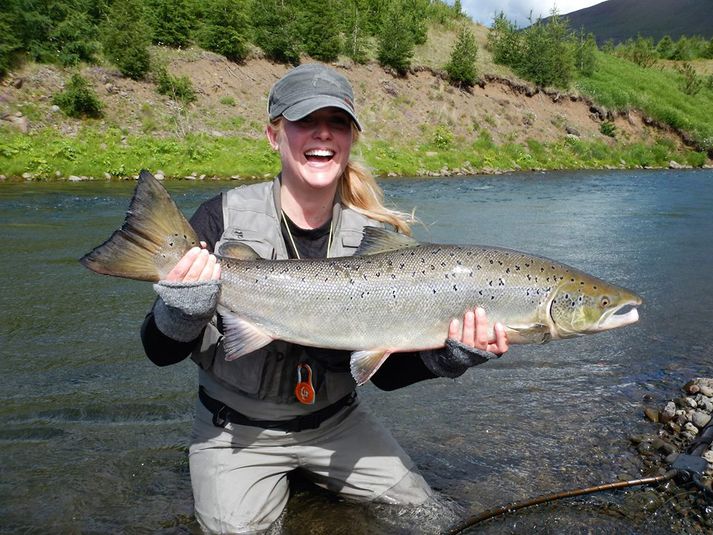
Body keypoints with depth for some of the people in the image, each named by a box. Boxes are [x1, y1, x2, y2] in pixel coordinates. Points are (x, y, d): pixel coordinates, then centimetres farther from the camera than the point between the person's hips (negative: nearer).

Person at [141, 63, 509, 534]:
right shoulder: (222, 219, -16)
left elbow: (385, 372, -7)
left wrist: (443, 358, -26)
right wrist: (182, 311, -32)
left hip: (336, 420, 3)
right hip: (237, 427, -2)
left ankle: (311, 474, 25)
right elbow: (161, 352, -11)